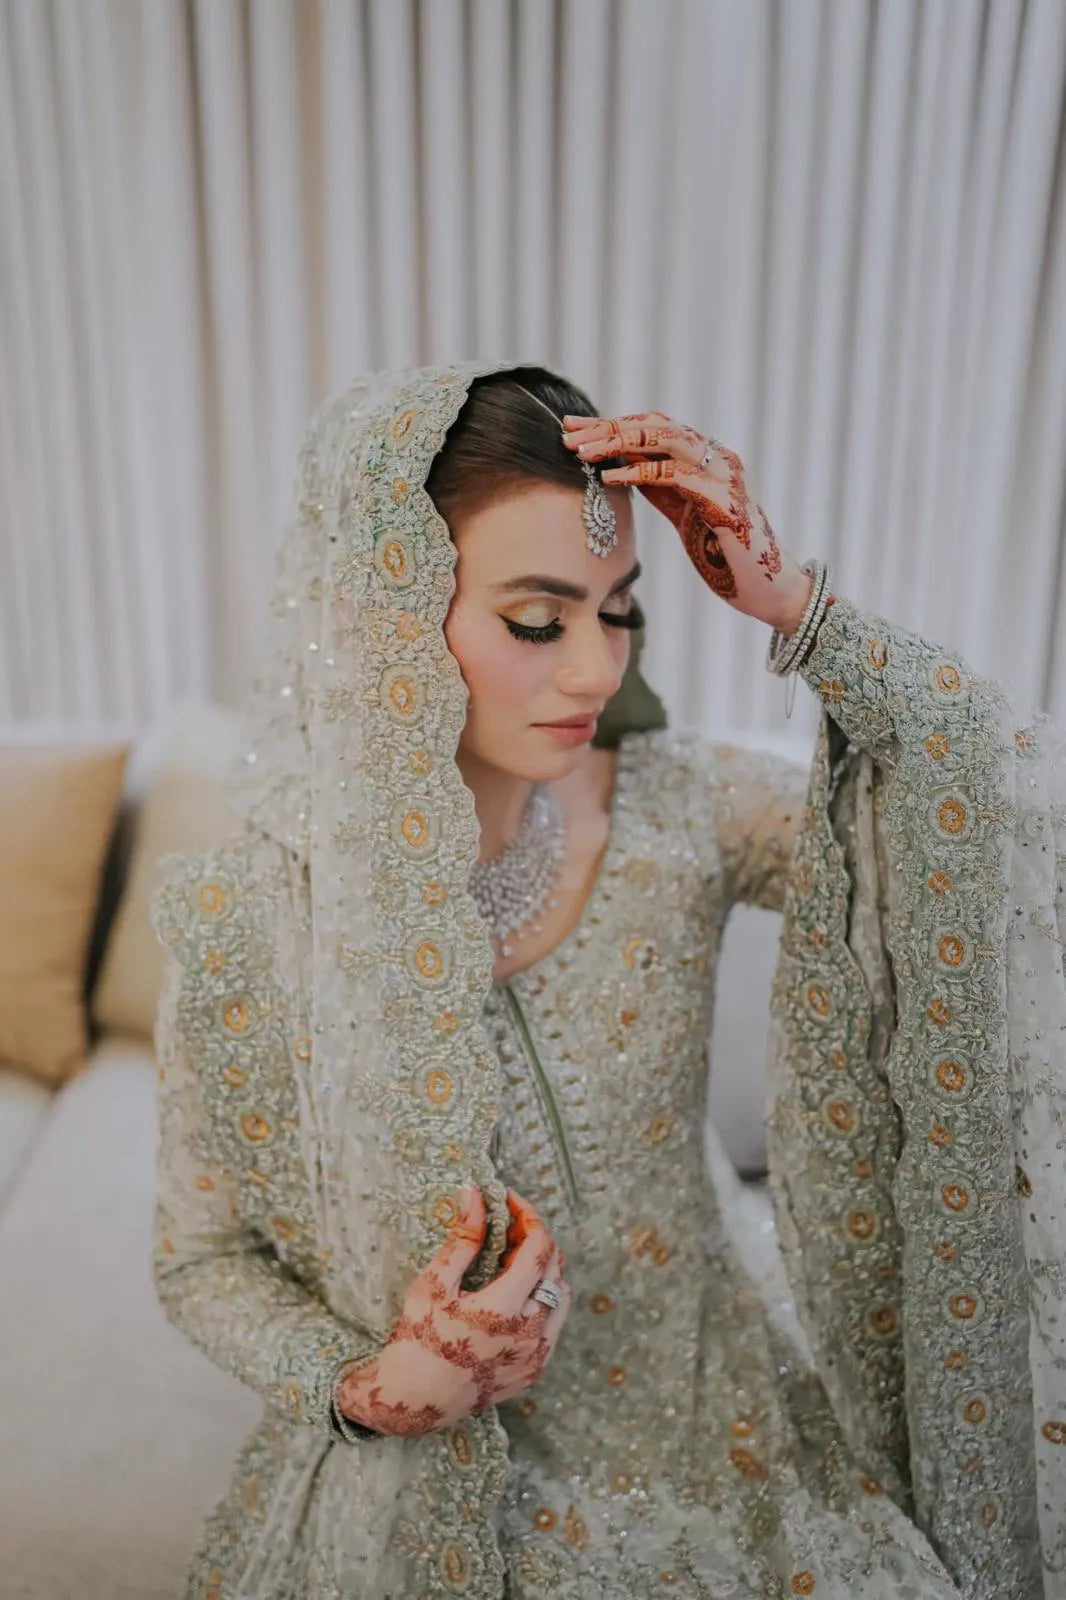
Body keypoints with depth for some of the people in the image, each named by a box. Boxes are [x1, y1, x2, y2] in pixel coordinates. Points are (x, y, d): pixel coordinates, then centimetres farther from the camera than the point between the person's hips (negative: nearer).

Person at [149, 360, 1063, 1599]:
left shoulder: (673, 807, -16)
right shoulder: (244, 920, -20)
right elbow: (206, 1260, -6)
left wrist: (793, 605, -28)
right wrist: (373, 1391, -23)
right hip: (430, 1483, -1)